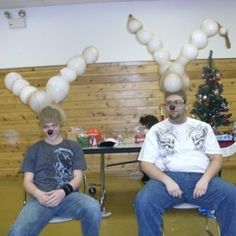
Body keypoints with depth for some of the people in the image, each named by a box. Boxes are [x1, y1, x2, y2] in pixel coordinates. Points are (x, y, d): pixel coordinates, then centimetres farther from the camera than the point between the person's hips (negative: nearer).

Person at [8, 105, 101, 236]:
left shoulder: (73, 147, 16)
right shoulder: (34, 150, 18)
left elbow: (78, 177, 7)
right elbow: (27, 181, 11)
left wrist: (64, 191, -14)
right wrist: (37, 193, -12)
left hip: (69, 196, 2)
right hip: (41, 198, -1)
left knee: (93, 208, -33)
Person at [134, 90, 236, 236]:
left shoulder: (203, 127, 16)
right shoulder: (156, 130, 11)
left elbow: (217, 158, 10)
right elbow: (146, 163, 4)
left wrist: (205, 179, -10)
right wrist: (167, 180, -14)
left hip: (200, 177, 1)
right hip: (169, 178, -1)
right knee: (143, 201, -32)